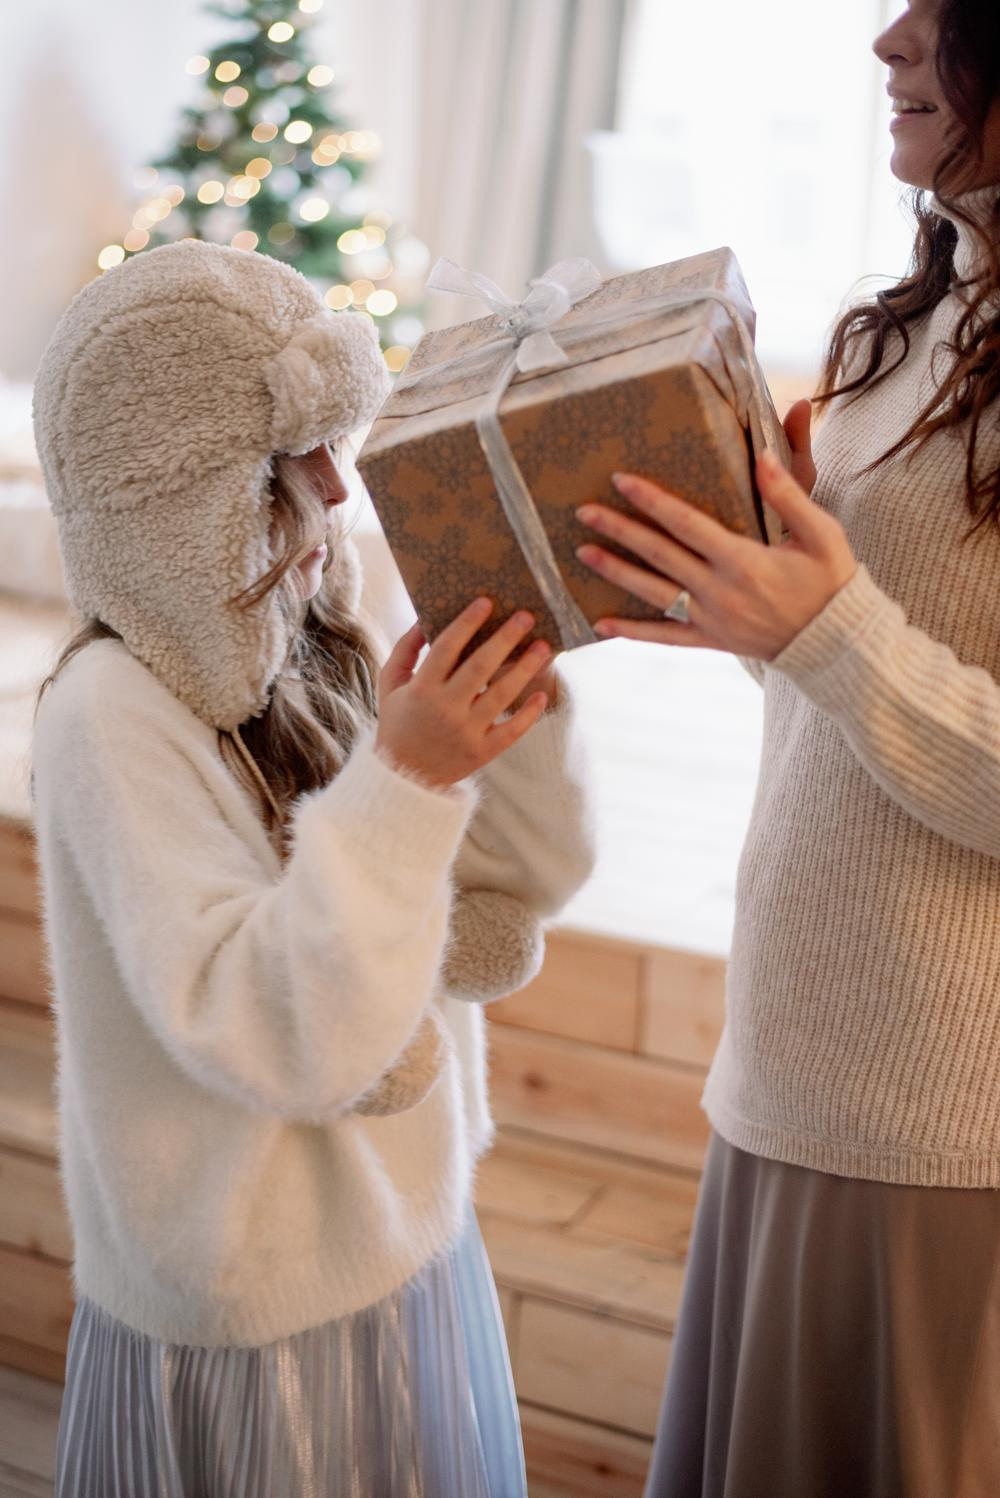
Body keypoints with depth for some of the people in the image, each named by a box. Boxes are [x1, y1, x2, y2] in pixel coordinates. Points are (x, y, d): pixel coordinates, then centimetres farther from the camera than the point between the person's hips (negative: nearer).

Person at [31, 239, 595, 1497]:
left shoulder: (314, 661, -2)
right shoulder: (111, 716, -22)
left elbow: (523, 892, -1)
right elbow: (268, 1038, -30)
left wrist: (517, 698, -15)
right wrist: (402, 779, -35)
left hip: (411, 1242, 7)